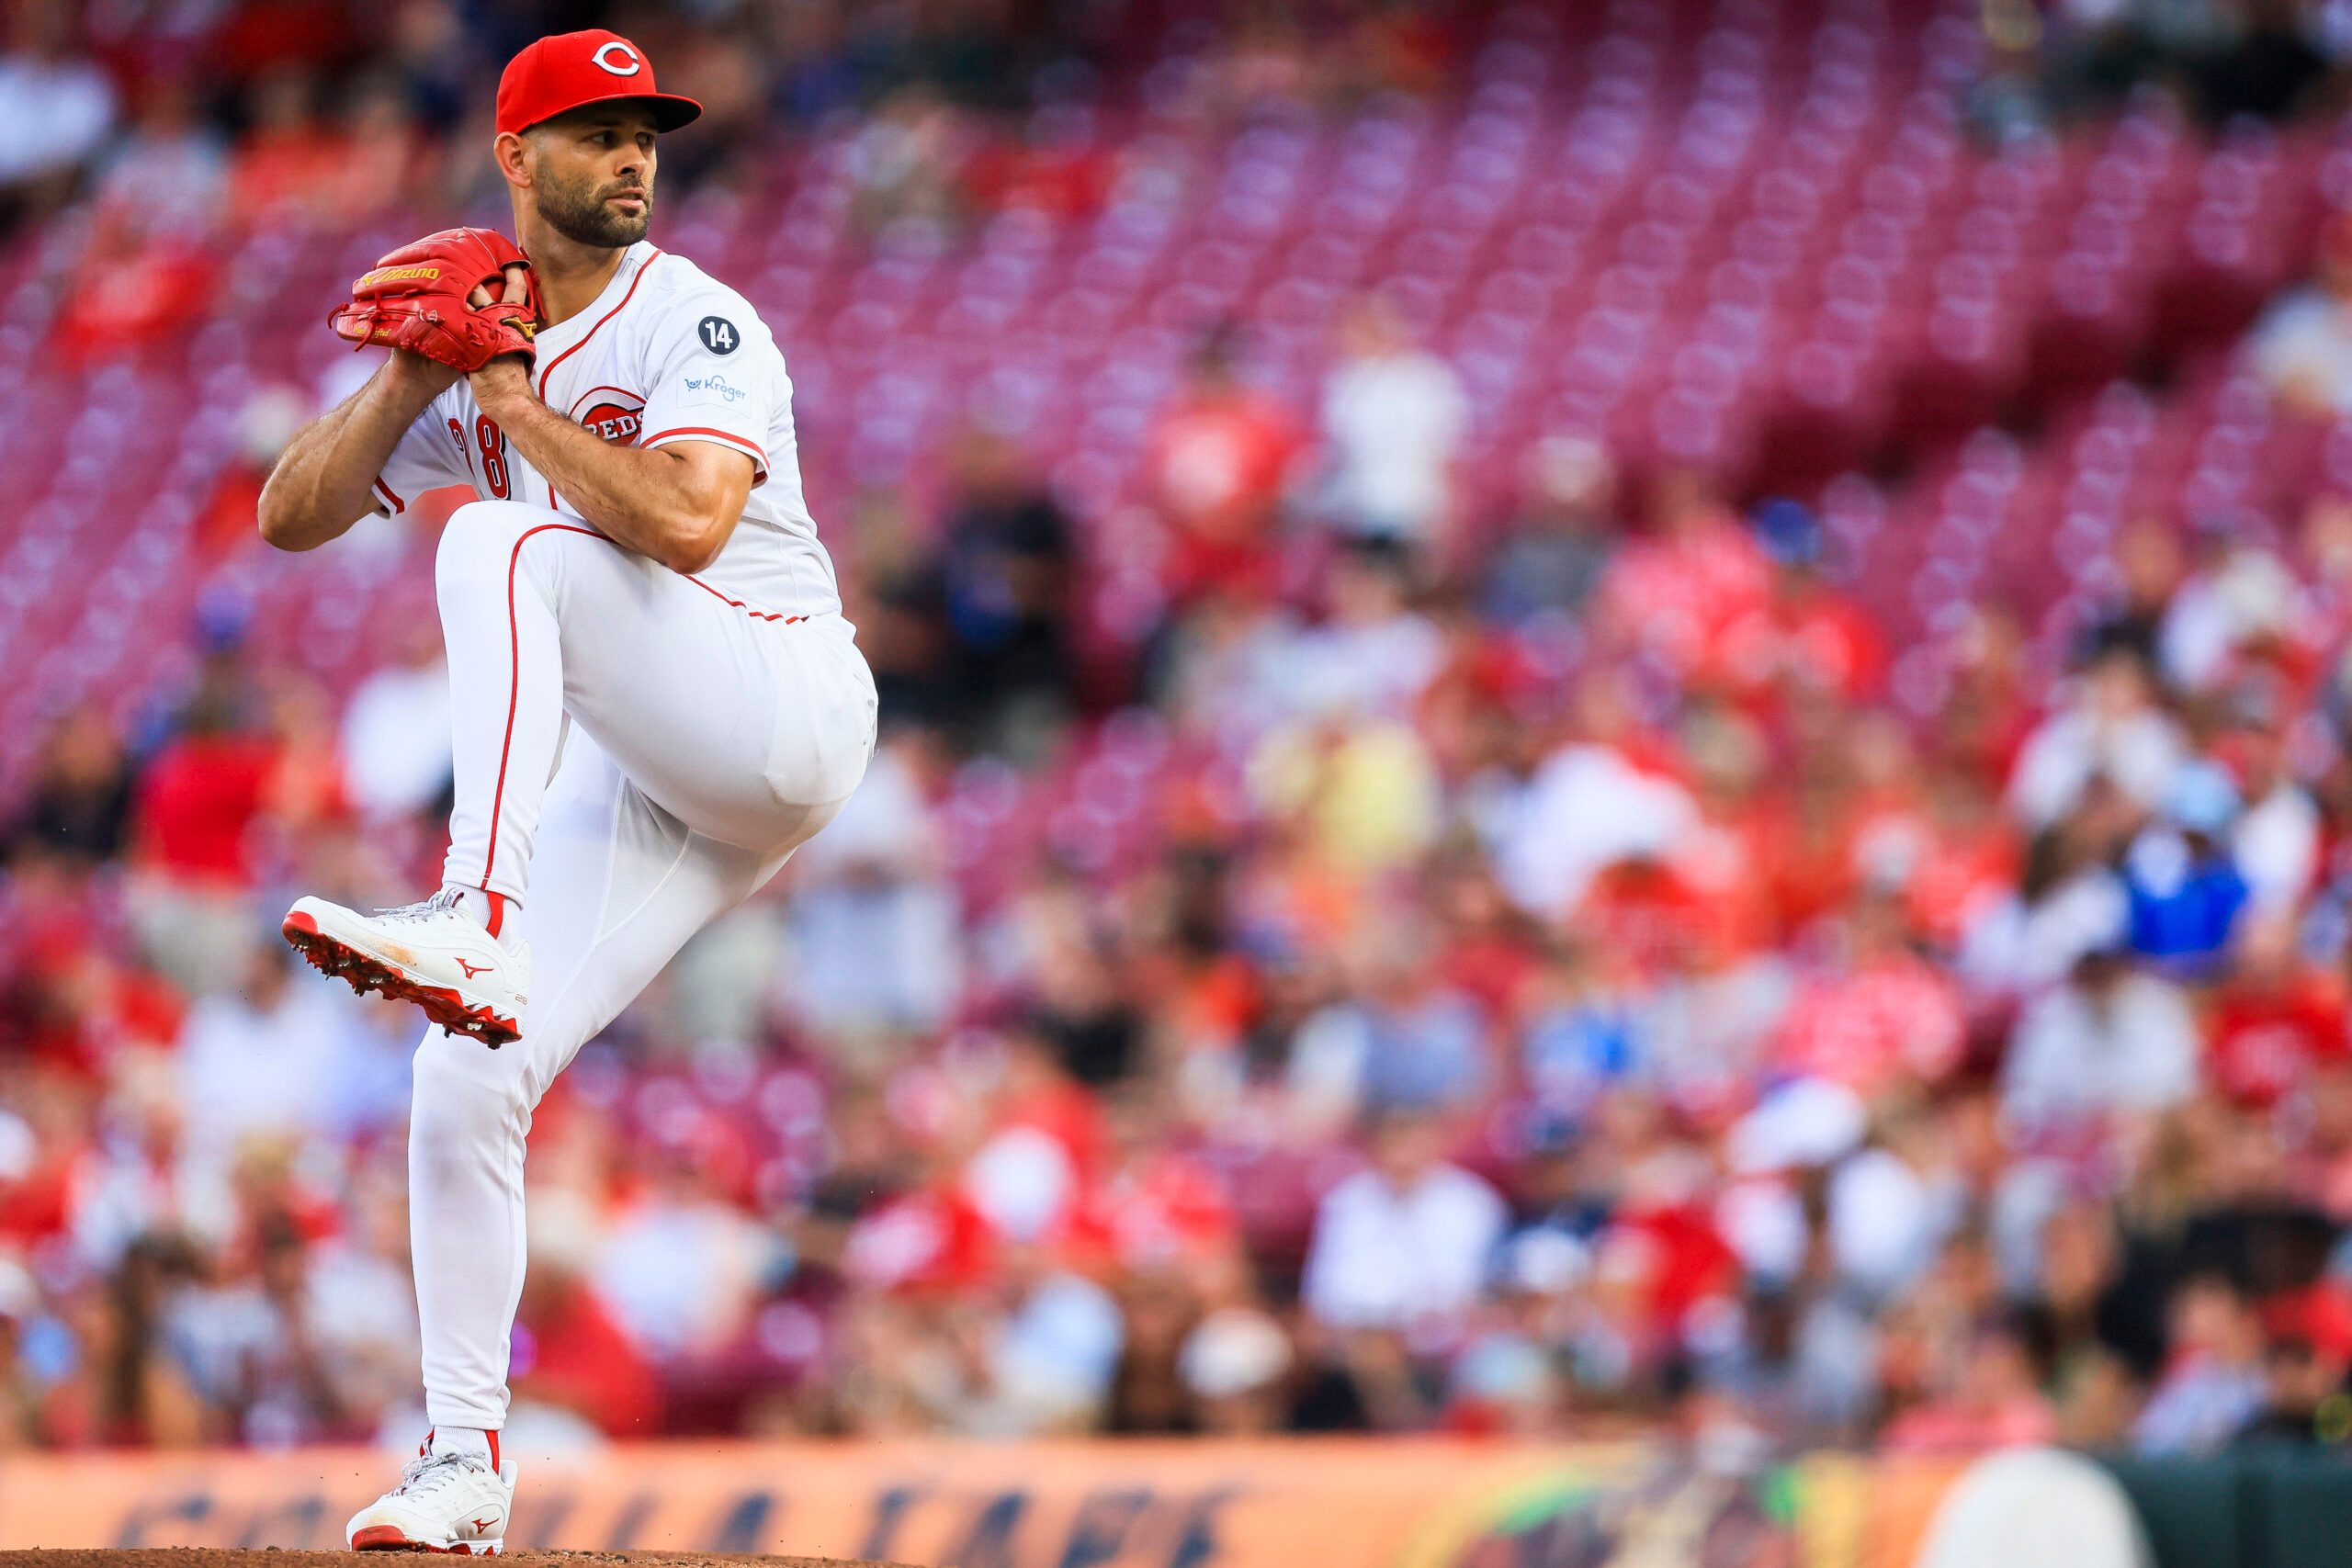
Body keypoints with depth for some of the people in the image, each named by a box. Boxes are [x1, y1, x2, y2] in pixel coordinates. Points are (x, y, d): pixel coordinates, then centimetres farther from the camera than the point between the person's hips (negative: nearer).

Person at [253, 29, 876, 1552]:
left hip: (785, 702, -6)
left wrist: (512, 400, -18)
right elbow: (292, 515, 8)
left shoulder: (689, 320, -7)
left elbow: (687, 524, -24)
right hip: (641, 785, 6)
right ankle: (466, 1466, 4)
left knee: (505, 547, -29)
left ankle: (475, 931, -43)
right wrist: (411, 383, -5)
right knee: (466, 1083, -6)